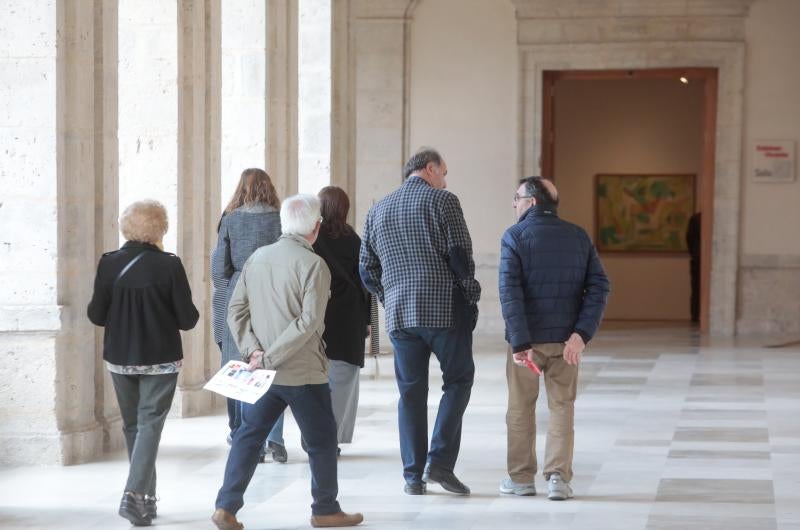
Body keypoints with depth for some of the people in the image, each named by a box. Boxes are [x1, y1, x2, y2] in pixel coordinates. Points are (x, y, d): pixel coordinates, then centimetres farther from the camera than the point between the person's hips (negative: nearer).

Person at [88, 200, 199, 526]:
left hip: (120, 358, 3)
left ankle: (147, 497, 22)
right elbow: (187, 319, -10)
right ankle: (135, 495, -15)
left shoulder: (109, 264, -8)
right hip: (160, 360, -3)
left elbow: (96, 315, -4)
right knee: (150, 424, 1)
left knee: (132, 425, 16)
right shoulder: (169, 265, -14)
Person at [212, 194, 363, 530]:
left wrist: (253, 350, -3)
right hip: (304, 373, -5)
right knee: (321, 439, 11)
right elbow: (309, 322, -21)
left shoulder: (256, 258, 5)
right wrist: (270, 358, -17)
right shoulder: (314, 265, -13)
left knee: (248, 436, 11)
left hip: (264, 373, 5)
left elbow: (235, 311, 4)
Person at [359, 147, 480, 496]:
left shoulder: (378, 210, 14)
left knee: (411, 391, 9)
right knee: (458, 379, 8)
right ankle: (440, 460, -4)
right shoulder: (442, 201, -2)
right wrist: (469, 296, 2)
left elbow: (366, 268, 15)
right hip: (445, 309, -4)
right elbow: (461, 255, -8)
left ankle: (413, 475, 7)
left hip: (399, 314, 4)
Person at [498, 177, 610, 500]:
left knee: (521, 408, 11)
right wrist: (581, 334, -9)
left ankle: (521, 478, 17)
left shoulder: (515, 237, -7)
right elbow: (599, 287, -3)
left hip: (527, 339, -2)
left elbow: (510, 293, -17)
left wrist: (520, 343, -19)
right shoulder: (578, 236, 5)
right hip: (566, 339, 3)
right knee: (562, 406, 10)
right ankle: (558, 478, 2)